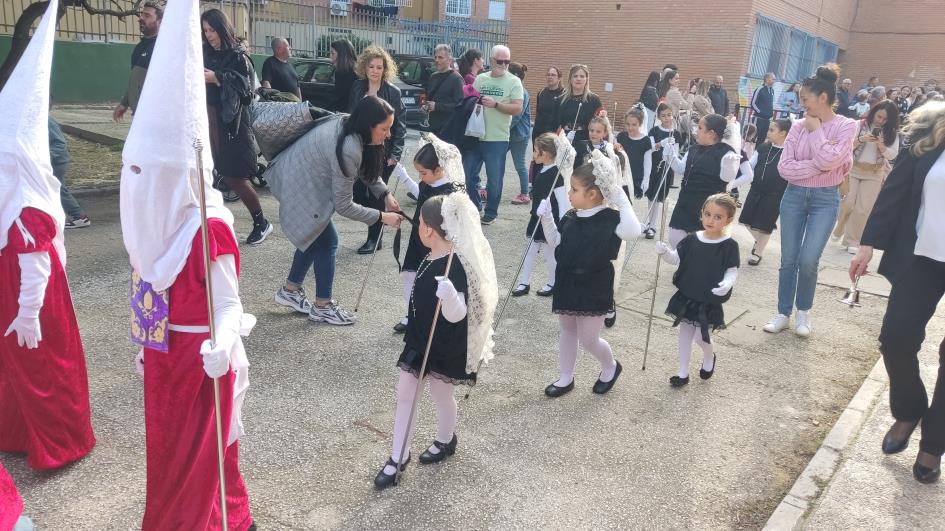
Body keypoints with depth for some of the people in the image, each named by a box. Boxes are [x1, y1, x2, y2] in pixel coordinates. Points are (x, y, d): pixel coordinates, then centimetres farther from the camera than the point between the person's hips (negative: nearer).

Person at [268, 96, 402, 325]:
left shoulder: (347, 123, -6)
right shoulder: (348, 149, -32)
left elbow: (366, 167, 10)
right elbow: (343, 205, -23)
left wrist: (385, 194, -2)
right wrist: (382, 217, -15)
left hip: (293, 172, 9)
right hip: (298, 186, -9)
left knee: (314, 235, 19)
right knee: (326, 241, 0)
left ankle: (290, 290, 34)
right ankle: (322, 307, 15)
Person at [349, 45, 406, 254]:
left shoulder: (393, 92, -7)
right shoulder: (357, 88, 4)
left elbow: (400, 125, -7)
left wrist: (395, 154, -13)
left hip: (383, 152, -4)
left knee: (376, 194, 2)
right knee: (358, 192, 1)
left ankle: (374, 238, 16)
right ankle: (376, 226, 26)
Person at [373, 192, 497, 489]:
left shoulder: (455, 266, -27)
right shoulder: (432, 258, 1)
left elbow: (456, 314, -30)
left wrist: (448, 295, -50)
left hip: (444, 346, -8)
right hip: (420, 338, 8)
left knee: (440, 394, 14)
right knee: (405, 394, 10)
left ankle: (445, 441, 43)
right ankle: (397, 458, 23)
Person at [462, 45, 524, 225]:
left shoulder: (514, 82, -2)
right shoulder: (480, 78, 10)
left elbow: (517, 109, -10)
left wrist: (495, 104, -18)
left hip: (497, 139, -4)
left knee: (494, 179, 2)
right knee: (468, 175, 9)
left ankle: (490, 213, 17)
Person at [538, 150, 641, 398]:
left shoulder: (610, 218, -17)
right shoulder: (571, 218, 1)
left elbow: (632, 231, -36)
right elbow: (555, 242, 10)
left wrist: (621, 200, -30)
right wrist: (546, 218, -2)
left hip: (594, 289, -6)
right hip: (567, 283, 6)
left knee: (588, 339, 5)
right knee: (567, 331, 18)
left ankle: (611, 367, 36)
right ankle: (566, 378, 35)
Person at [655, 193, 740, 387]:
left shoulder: (729, 245, -12)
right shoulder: (692, 239, -3)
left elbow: (732, 270, -7)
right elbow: (677, 258, 2)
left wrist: (727, 284, -27)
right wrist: (664, 252, -17)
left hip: (710, 300, -4)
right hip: (686, 296, 4)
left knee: (700, 336, -1)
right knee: (685, 332, 12)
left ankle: (710, 356, 35)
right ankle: (683, 373, 26)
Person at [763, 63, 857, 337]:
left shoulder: (846, 126, -6)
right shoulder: (798, 126, 1)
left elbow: (829, 160, -20)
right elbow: (784, 167, -5)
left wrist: (816, 129, -10)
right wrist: (817, 165, -17)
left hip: (825, 199, -3)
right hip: (794, 195, 3)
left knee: (808, 260, -9)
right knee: (788, 259, 6)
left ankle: (803, 311, 15)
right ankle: (783, 313, 20)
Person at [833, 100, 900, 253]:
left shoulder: (892, 133, 1)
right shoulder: (860, 125, -4)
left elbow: (892, 155, -4)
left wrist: (881, 145, -21)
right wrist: (860, 139, -23)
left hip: (874, 174, 1)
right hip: (853, 169, -1)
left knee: (863, 209, 0)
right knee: (847, 203, -4)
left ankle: (851, 240, 9)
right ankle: (838, 230, 23)